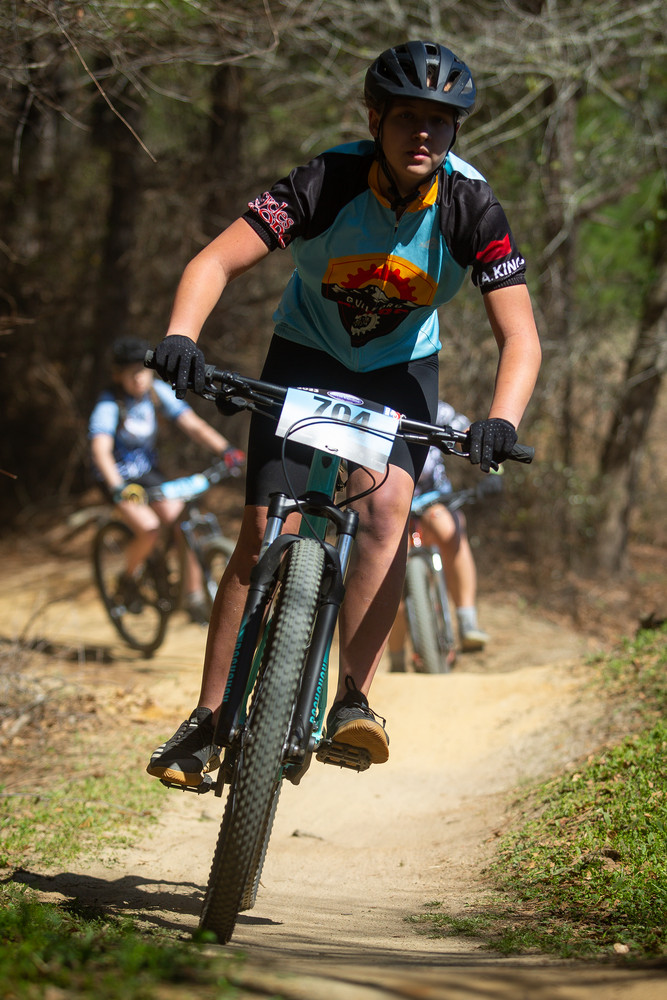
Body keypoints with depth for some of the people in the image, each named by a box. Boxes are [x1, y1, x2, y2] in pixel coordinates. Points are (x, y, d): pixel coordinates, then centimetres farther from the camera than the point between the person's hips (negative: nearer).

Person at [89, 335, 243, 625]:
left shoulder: (158, 392, -9)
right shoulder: (108, 405, -23)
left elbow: (192, 425, -14)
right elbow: (100, 450, -36)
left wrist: (225, 449, -30)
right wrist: (118, 488, -52)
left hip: (149, 473, 5)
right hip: (118, 479, -5)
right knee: (149, 528, -27)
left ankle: (194, 600, -3)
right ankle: (128, 579, 2)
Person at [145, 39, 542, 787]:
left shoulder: (471, 208, -24)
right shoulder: (327, 183, -26)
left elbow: (520, 337, -27)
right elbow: (216, 261, -31)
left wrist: (500, 421, -46)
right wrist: (180, 336, -50)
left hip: (401, 369, 0)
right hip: (306, 354, 0)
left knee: (387, 504, -27)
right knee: (263, 534, -9)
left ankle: (353, 703, -23)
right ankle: (207, 721, 1)